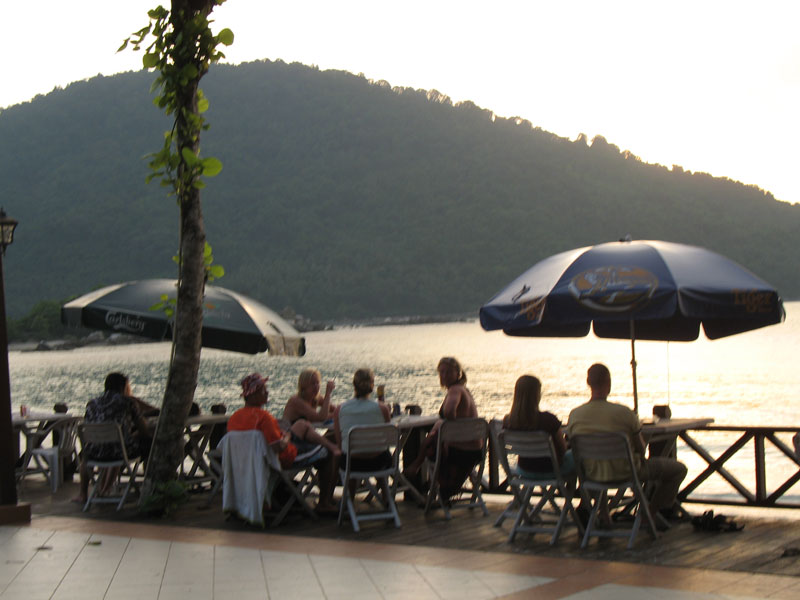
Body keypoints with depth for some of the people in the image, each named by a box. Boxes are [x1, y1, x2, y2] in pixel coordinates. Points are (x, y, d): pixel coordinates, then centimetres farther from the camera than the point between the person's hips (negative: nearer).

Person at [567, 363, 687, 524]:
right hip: (625, 473, -5)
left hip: (592, 475, 5)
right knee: (679, 469, 14)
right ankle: (650, 513, 21)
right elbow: (641, 447, -12)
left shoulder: (574, 415, -14)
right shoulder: (624, 413, -24)